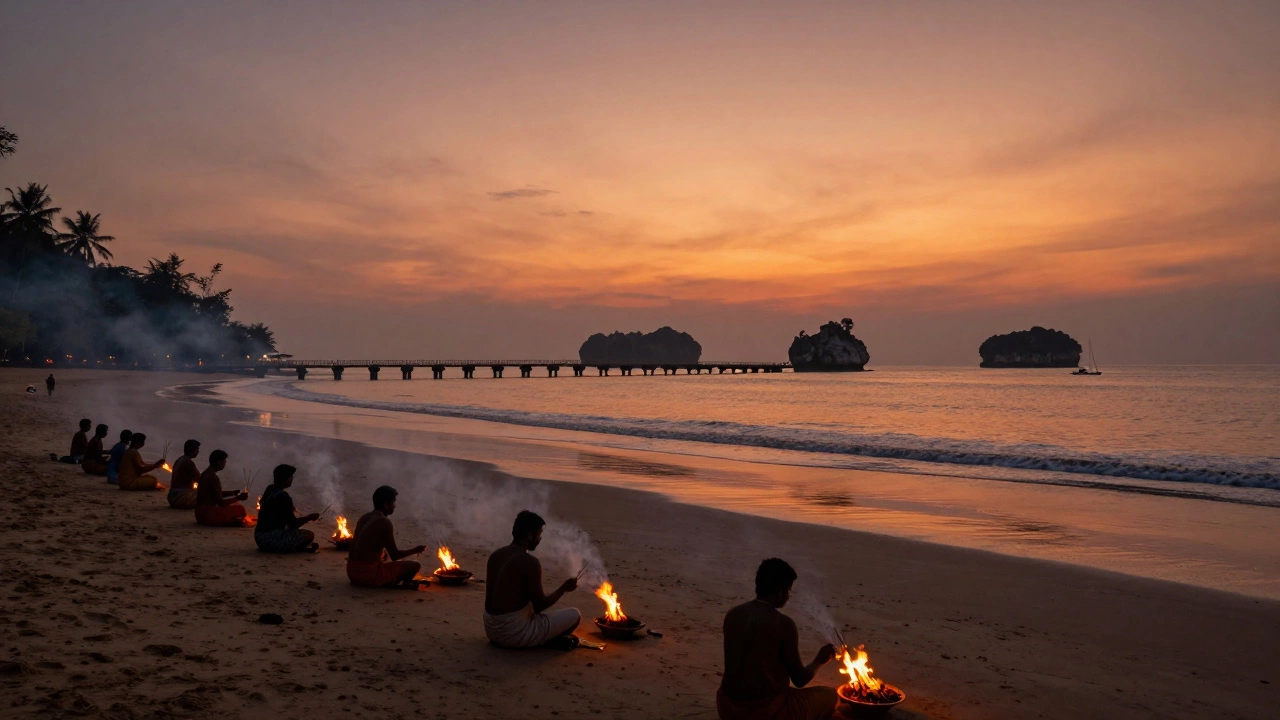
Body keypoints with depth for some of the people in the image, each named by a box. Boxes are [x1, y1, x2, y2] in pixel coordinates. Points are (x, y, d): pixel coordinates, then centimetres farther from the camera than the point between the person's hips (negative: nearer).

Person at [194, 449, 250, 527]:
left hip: (200, 513, 10)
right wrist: (238, 498, -12)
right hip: (207, 514, -10)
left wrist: (234, 493, 10)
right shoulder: (214, 478, -18)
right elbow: (220, 502, -20)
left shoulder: (205, 474, 12)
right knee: (240, 509, -14)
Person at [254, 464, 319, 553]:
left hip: (259, 537, 10)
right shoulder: (283, 496, -17)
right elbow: (293, 524, -11)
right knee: (310, 535, -8)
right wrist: (309, 517, 1)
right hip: (272, 539, -10)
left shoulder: (269, 490, 9)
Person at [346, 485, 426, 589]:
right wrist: (415, 550, 6)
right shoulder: (384, 522, -13)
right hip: (368, 573, -9)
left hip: (352, 572, 9)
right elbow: (395, 555, -10)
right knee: (415, 566, -6)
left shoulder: (364, 517, 11)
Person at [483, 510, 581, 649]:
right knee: (574, 615, 4)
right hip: (514, 632, -7)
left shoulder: (495, 555, 5)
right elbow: (540, 606, -12)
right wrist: (564, 588, 4)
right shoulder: (530, 562, -18)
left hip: (491, 629, 7)